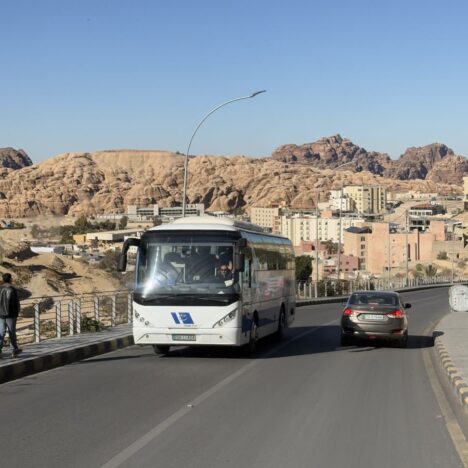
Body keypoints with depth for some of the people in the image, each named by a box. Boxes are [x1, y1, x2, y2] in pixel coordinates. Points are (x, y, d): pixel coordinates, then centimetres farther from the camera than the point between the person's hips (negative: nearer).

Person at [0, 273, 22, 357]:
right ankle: (15, 350, 18)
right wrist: (17, 314, 2)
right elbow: (16, 303, -10)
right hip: (11, 315, -3)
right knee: (12, 332, 8)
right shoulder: (13, 289, -12)